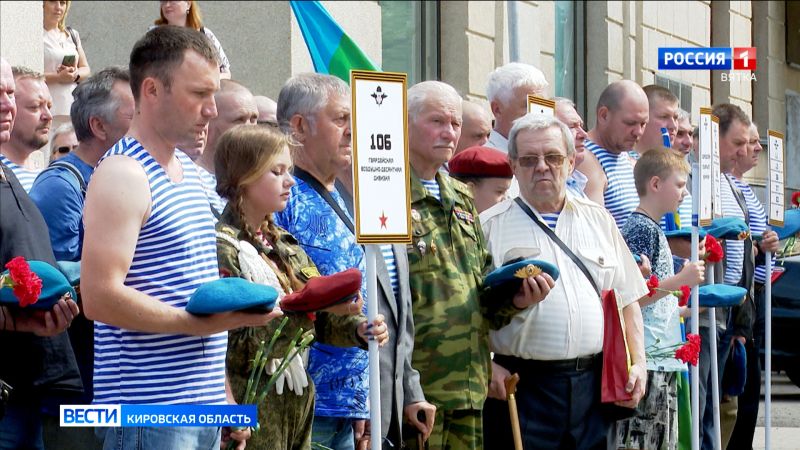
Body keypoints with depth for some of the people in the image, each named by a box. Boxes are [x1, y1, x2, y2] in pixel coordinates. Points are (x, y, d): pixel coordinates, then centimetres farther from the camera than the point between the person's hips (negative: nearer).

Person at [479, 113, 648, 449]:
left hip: (593, 382, 3)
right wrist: (486, 364, -12)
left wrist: (638, 362, 6)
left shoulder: (598, 220, 15)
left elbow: (626, 301, 17)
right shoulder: (490, 226, 3)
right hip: (522, 385, -3)